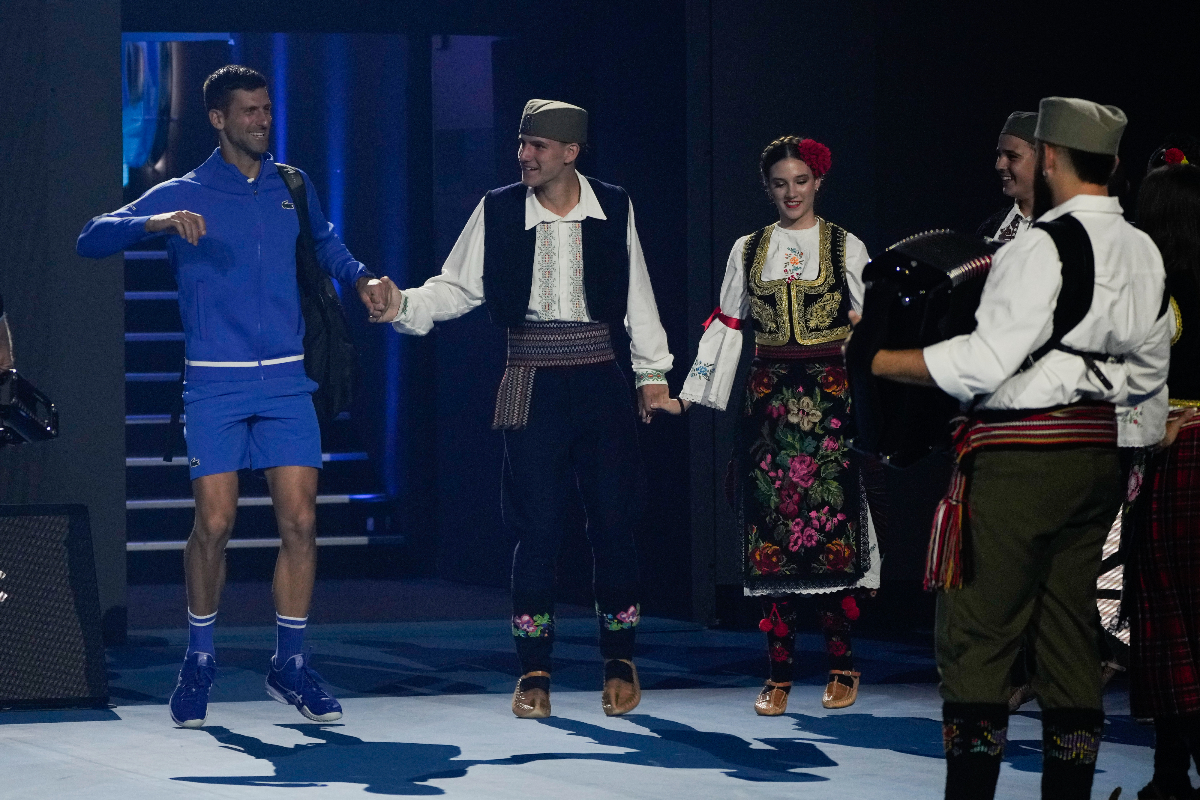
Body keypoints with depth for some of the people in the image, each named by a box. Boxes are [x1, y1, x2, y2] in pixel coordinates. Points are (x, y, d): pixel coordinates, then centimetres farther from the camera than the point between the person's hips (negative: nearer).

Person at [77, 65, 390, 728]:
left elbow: (325, 244, 33)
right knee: (214, 524, -8)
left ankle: (289, 665, 6)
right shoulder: (181, 196, 3)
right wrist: (156, 224, -21)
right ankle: (199, 659, 10)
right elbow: (91, 240, -5)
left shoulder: (292, 189, 13)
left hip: (285, 381, 3)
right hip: (214, 382, -3)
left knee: (299, 520, -5)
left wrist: (361, 279, 13)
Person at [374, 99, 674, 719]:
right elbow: (457, 288, 2)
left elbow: (636, 295, 9)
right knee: (537, 527, -2)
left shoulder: (612, 209, 2)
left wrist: (652, 371, 11)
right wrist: (404, 306, -15)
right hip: (532, 387, -1)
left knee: (613, 522, 1)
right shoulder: (498, 211, 0)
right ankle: (534, 673, 7)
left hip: (599, 382, 1)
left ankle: (620, 663, 16)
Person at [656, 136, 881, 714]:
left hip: (831, 399, -2)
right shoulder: (748, 250, 11)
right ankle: (779, 673, 1)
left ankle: (841, 668, 3)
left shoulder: (846, 247, 4)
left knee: (833, 527, -5)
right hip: (769, 400, 2)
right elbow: (726, 326, 13)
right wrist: (689, 395, 8)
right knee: (771, 535, -2)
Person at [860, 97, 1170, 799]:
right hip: (1101, 456, 8)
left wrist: (880, 361, -9)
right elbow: (1151, 371, 17)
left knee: (977, 636, -4)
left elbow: (985, 364, -17)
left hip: (1020, 456, -8)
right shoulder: (1144, 253, 11)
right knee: (1069, 636, 11)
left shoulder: (1043, 247, -14)